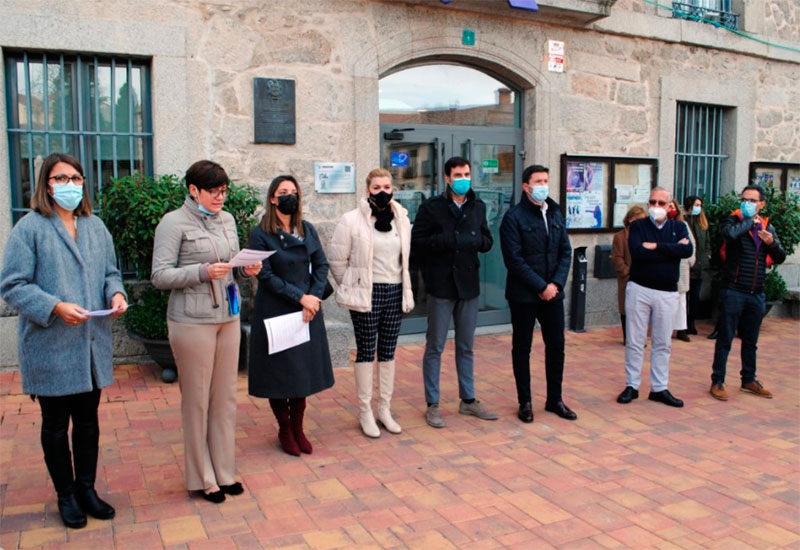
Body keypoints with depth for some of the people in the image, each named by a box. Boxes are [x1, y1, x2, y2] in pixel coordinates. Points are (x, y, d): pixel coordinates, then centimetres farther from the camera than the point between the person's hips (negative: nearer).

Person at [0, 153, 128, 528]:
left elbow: (110, 272, 15)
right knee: (56, 425, 11)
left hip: (92, 345, 5)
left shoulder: (95, 226, 9)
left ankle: (87, 488, 31)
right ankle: (66, 495, 27)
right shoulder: (30, 227, -8)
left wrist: (116, 293, -6)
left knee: (88, 420, 16)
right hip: (51, 347, -5)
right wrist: (56, 307, -22)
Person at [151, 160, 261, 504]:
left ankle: (224, 472, 25)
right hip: (192, 321, -6)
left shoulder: (227, 220, 12)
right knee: (196, 400, 4)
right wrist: (203, 272, -22)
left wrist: (247, 270, -2)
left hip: (228, 318, 6)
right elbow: (159, 275, -11)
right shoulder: (174, 223, -7)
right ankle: (201, 479, 19)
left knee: (226, 397, 11)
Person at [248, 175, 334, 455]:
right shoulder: (260, 234, -7)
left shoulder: (308, 230, 7)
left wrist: (313, 298, -10)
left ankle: (298, 429, 23)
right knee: (279, 373, 5)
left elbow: (321, 266, 4)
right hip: (275, 313, -4)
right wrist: (300, 297, -16)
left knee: (303, 372, 9)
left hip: (307, 312, 4)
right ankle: (284, 430, 22)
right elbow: (266, 275, -12)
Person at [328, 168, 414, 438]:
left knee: (388, 351, 11)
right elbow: (337, 259, -4)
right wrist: (351, 287, 1)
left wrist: (405, 289, 10)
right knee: (366, 351, 3)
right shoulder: (352, 220, -8)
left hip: (395, 293, 4)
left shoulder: (402, 219, 6)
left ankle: (384, 409, 22)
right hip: (367, 294, -4)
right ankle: (365, 412, 14)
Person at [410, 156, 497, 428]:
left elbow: (487, 241, 11)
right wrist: (444, 241, -23)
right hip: (441, 285, -4)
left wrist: (474, 239, -11)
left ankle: (468, 400, 27)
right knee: (435, 347, 4)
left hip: (468, 284, 5)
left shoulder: (478, 207, 9)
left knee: (466, 347, 15)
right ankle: (432, 405, 15)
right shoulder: (431, 207, -5)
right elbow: (416, 242, -8)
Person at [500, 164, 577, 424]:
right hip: (523, 295, -5)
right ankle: (525, 402, 19)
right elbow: (514, 260, -15)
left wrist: (556, 283, -6)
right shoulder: (514, 217, -9)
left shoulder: (555, 213, 9)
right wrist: (541, 286, -16)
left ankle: (555, 399, 25)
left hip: (553, 292, 5)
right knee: (522, 347, 7)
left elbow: (566, 252, 8)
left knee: (556, 345, 10)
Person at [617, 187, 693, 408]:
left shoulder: (678, 227, 7)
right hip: (639, 289, -2)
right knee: (635, 341, 4)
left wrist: (656, 246, -16)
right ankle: (631, 386, 14)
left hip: (667, 293, 2)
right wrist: (672, 250, -13)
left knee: (662, 343, 8)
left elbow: (687, 250, -13)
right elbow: (637, 252, -17)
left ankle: (659, 388, 18)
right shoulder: (638, 226, 1)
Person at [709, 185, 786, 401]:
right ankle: (717, 382, 8)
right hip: (733, 291, -5)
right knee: (725, 339, 0)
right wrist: (750, 221, -14)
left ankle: (749, 380, 29)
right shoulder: (734, 221, -4)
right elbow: (730, 233, -30)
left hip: (756, 294, 5)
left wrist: (772, 243, -10)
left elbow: (780, 258, 10)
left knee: (751, 340, 16)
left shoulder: (767, 226, 11)